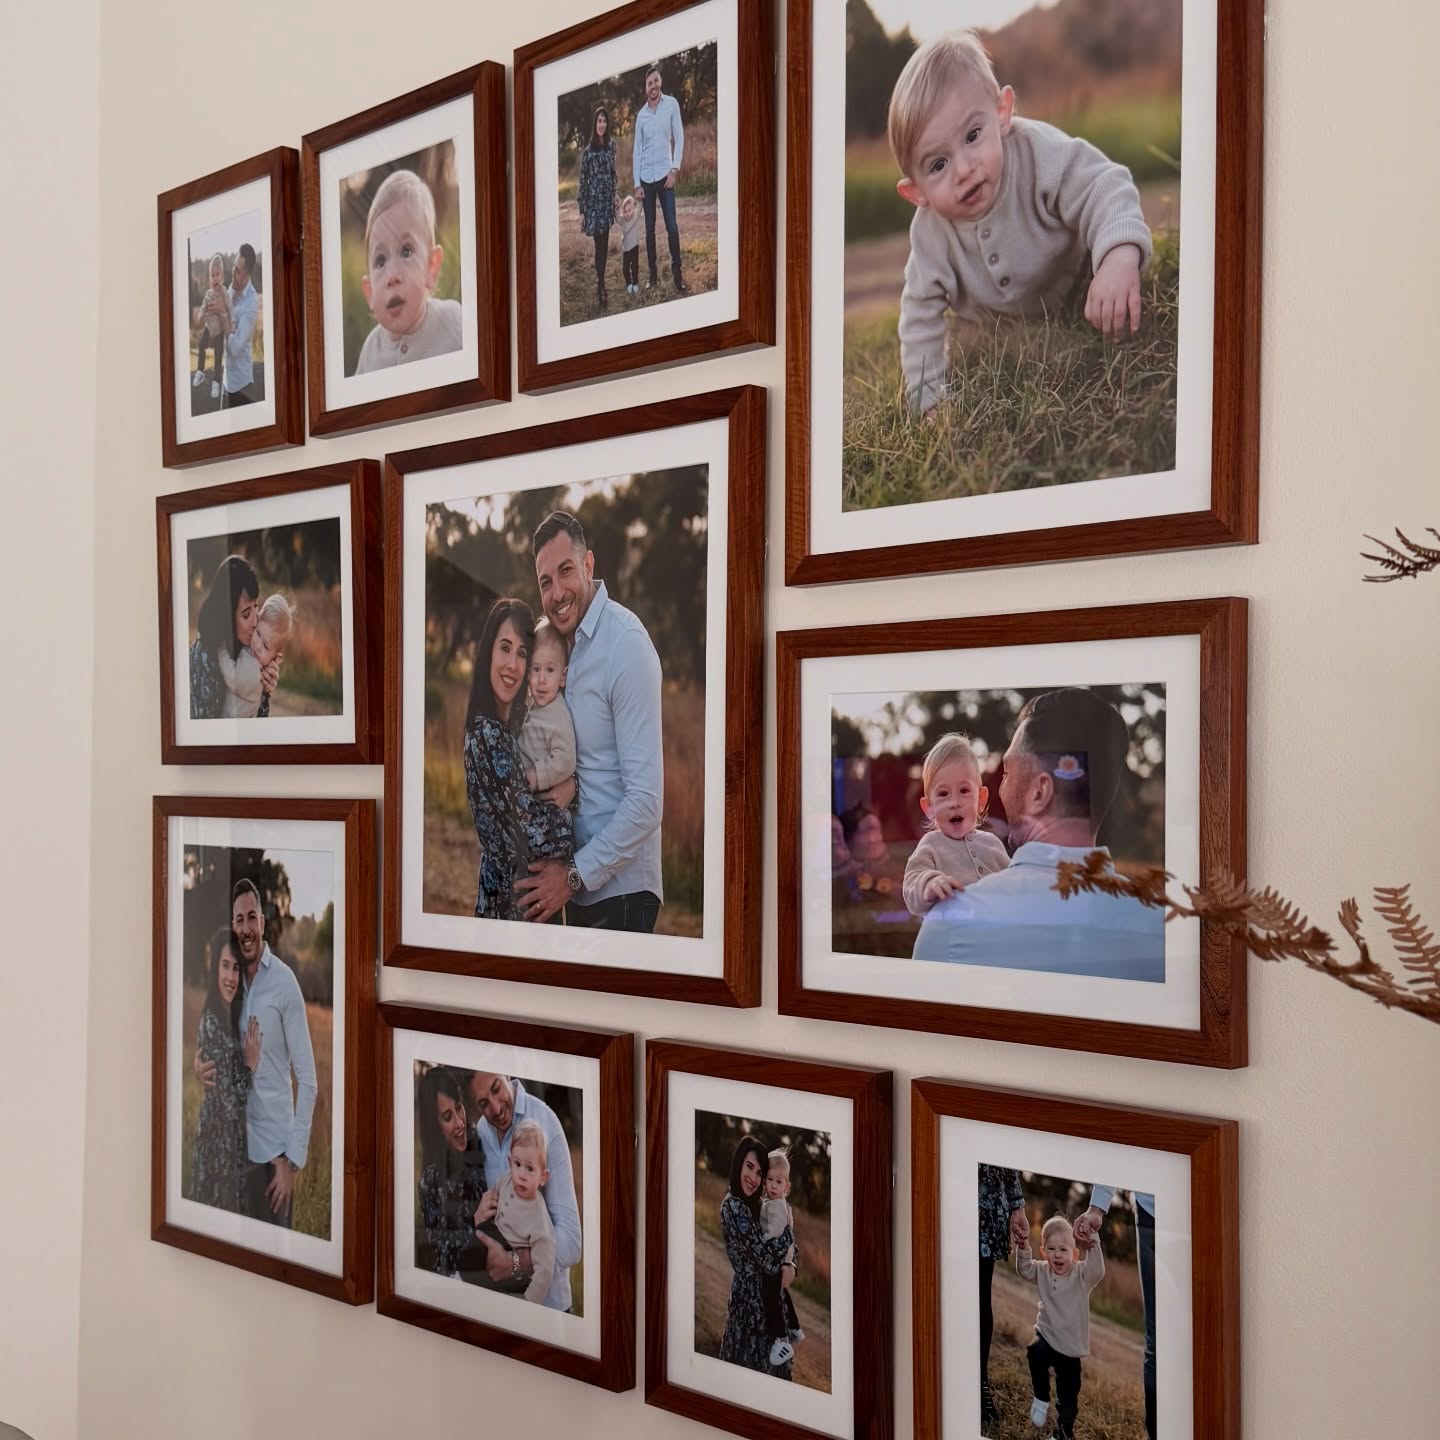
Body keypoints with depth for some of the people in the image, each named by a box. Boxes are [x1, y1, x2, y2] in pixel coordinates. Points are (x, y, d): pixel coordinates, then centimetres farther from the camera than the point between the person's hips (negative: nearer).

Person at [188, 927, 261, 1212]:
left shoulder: (233, 1018, 8)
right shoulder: (210, 1022, -18)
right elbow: (229, 1102, -20)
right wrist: (251, 1064, -10)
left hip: (234, 1143, 9)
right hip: (215, 1144, -9)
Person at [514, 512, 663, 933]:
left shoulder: (626, 644, -19)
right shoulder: (559, 638, 6)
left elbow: (646, 801, -22)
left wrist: (576, 875, -16)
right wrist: (565, 782, -6)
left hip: (619, 889, -7)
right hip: (579, 882, 7)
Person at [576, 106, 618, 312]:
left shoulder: (611, 145, 6)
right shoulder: (587, 152, -8)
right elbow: (583, 181, -6)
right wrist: (581, 211, -7)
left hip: (607, 200, 5)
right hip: (593, 200, -4)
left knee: (605, 243, 8)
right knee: (599, 244, -5)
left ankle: (600, 282, 19)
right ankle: (600, 287, 0)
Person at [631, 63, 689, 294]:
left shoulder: (671, 104, -2)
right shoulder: (641, 114, 4)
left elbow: (679, 138, -1)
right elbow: (637, 150, 6)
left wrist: (674, 169, -9)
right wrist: (637, 184, 1)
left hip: (665, 174, -2)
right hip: (646, 177, 2)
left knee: (672, 226, -8)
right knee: (650, 228, 5)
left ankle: (677, 273, -3)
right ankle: (653, 274, 11)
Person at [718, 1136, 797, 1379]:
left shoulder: (752, 1204, 11)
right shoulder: (733, 1206, -17)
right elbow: (765, 1257, -22)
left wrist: (789, 1263, -11)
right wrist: (787, 1232, -5)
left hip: (763, 1297, 9)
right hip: (749, 1300, -9)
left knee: (768, 1364, 14)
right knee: (754, 1365, -1)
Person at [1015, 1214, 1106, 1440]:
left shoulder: (1081, 1274, -10)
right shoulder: (1043, 1271, 1)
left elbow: (1098, 1271, -27)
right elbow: (1024, 1269, -8)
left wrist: (1093, 1244, -40)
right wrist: (1023, 1248, -24)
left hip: (1071, 1345, -1)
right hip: (1047, 1336, 1)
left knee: (1068, 1395, 7)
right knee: (1035, 1353, -33)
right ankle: (1041, 1398, -10)